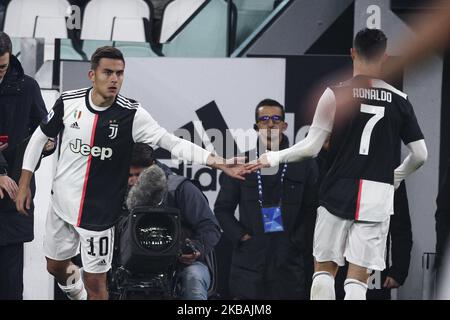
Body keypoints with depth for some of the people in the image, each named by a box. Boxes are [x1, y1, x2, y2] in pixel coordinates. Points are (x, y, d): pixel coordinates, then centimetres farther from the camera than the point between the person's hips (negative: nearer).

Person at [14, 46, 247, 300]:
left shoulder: (131, 114, -16)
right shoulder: (68, 102, -8)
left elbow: (173, 143, -19)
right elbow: (40, 136, 7)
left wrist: (219, 162, -29)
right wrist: (25, 183, 7)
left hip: (99, 211, -3)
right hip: (62, 202, 3)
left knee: (95, 283, -1)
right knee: (56, 267, 20)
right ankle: (77, 293, 53)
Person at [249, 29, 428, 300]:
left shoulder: (336, 94, -4)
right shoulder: (399, 101, 3)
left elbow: (312, 147, -7)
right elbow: (420, 155, 6)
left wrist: (274, 157, 9)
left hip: (338, 193, -1)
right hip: (378, 195, 1)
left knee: (324, 269, 12)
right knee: (358, 278, 2)